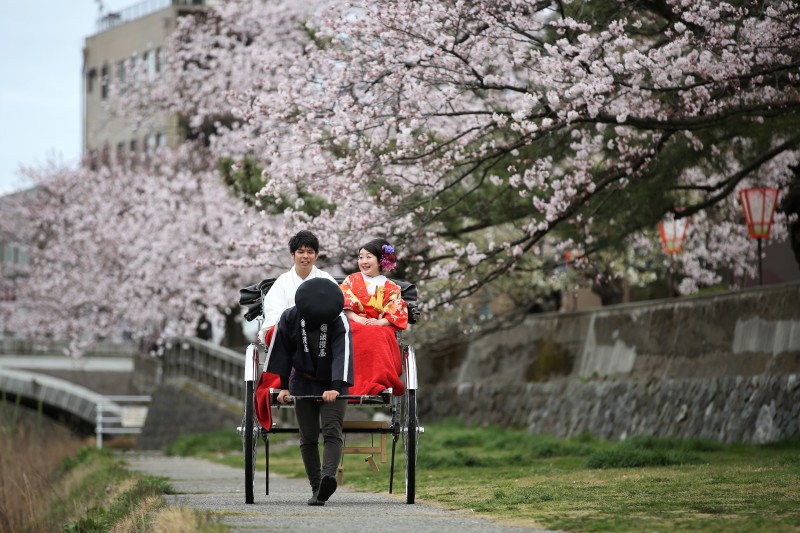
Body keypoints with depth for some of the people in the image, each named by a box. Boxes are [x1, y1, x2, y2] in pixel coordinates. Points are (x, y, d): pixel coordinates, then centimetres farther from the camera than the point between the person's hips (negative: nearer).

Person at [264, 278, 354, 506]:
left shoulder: (339, 321, -20)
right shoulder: (290, 318, -13)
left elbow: (343, 355, -30)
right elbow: (282, 352, -4)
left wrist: (336, 387, -42)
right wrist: (283, 386, -4)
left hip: (333, 385, -2)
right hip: (303, 383, 2)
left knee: (332, 431, -18)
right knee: (308, 438, 1)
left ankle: (328, 477, -33)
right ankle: (317, 489, 4)